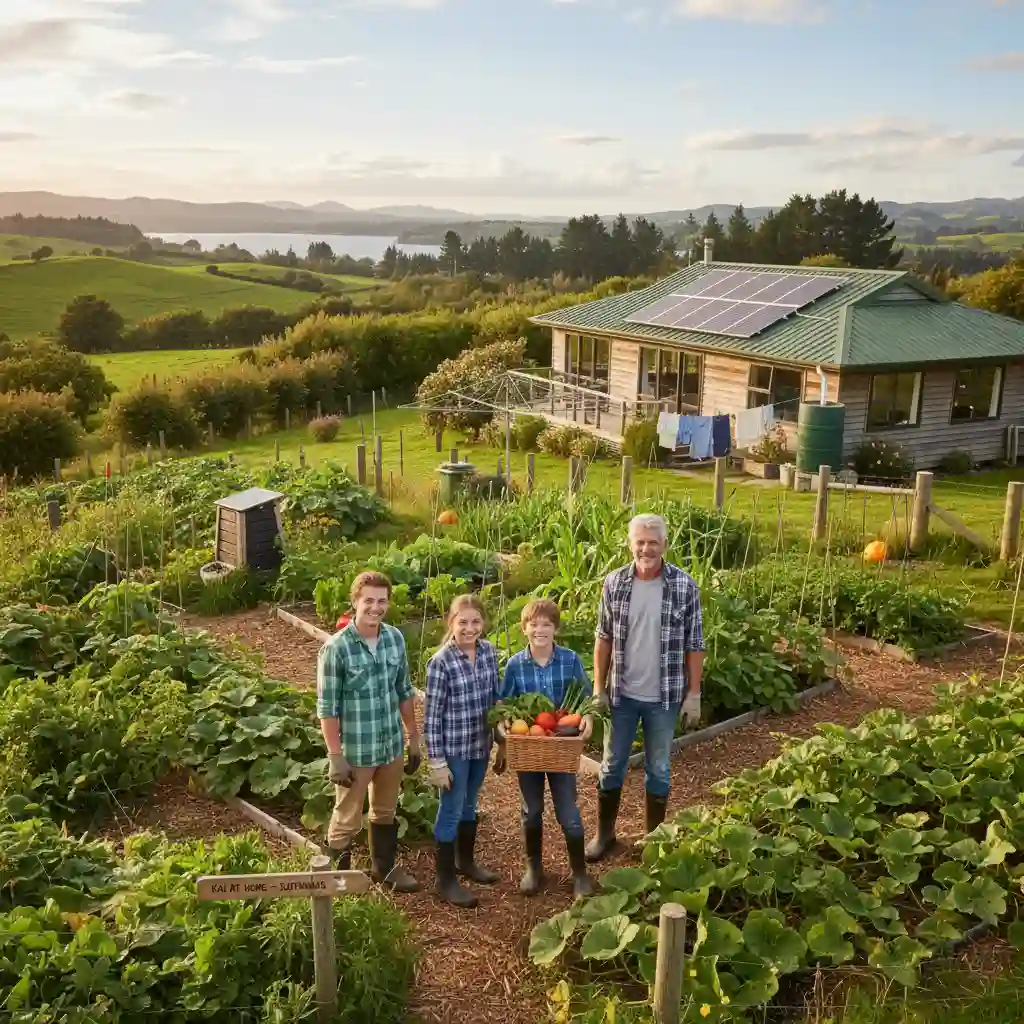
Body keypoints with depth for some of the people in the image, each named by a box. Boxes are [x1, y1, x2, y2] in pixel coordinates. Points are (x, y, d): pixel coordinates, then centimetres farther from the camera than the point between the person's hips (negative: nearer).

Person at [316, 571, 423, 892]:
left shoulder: (395, 638, -3)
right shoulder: (336, 648, -18)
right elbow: (327, 707, -15)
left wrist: (414, 738, 9)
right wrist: (335, 756, -15)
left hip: (392, 745, 5)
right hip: (355, 750, -5)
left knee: (386, 812, 23)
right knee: (347, 820, 10)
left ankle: (384, 867, 43)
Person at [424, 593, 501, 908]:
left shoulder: (489, 651, -2)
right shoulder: (441, 662, -19)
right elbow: (432, 716, -16)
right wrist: (437, 761, -15)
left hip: (480, 745, 6)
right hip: (453, 749, -6)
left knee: (469, 805, 22)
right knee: (451, 811, 6)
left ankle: (466, 861, 41)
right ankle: (446, 880, 20)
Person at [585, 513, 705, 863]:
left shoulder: (685, 586, -11)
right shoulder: (614, 582, -6)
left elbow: (694, 644, -5)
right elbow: (604, 637, 2)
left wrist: (694, 694, -5)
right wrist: (598, 687, 1)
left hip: (664, 696, -1)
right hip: (621, 693, 2)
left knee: (658, 768, 13)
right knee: (612, 764, 14)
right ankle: (604, 833, 31)